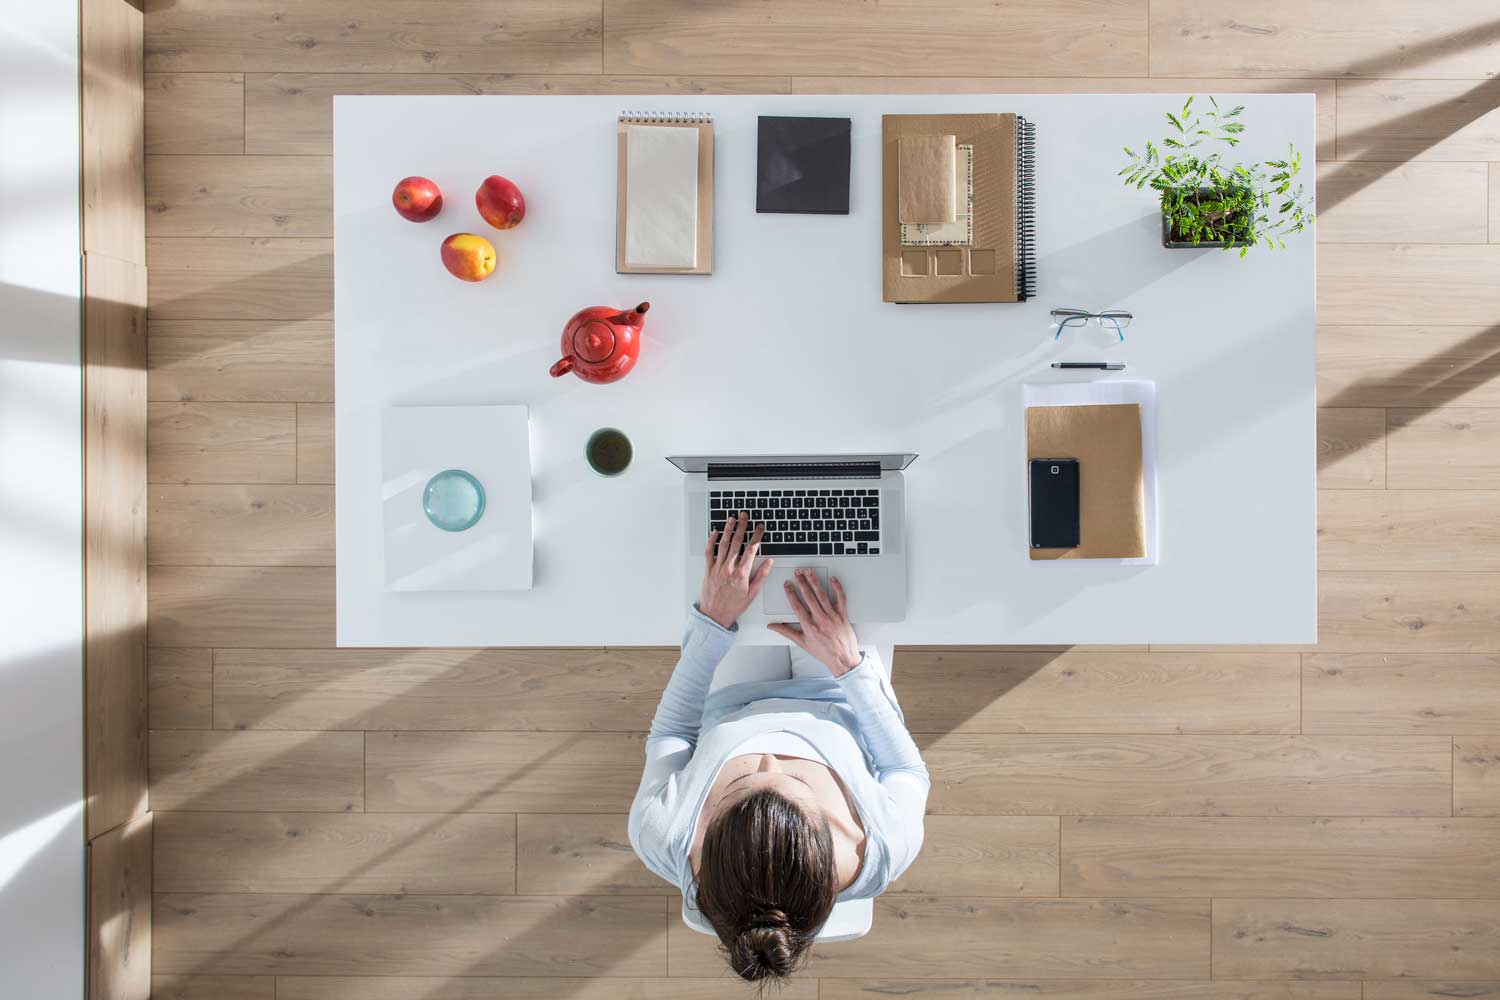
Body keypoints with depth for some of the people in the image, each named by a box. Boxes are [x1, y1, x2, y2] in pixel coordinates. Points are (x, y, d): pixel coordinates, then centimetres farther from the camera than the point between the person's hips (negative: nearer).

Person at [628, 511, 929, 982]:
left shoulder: (659, 837, -42)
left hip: (734, 711, 1)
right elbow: (909, 772, -18)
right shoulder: (889, 846, -43)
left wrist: (711, 620, -21)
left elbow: (670, 733, -19)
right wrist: (849, 664, -24)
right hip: (838, 715, 0)